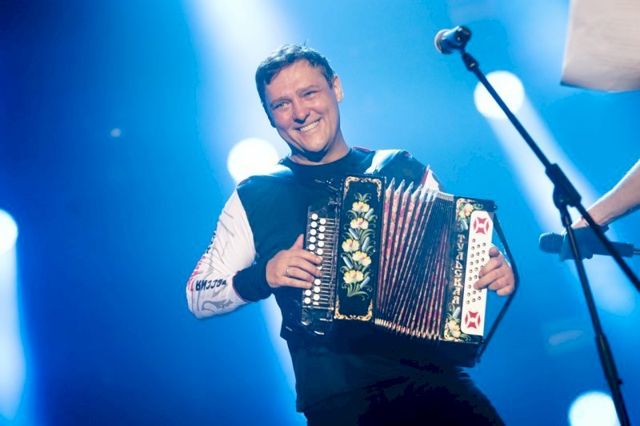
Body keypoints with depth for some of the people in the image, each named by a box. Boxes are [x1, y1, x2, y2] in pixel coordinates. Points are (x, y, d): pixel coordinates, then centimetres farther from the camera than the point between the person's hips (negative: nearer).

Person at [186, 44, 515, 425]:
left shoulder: (402, 169, 11)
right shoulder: (256, 196, 8)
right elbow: (198, 297, 10)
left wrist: (496, 269, -2)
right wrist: (263, 276, -7)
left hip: (432, 370, 1)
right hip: (337, 390, -1)